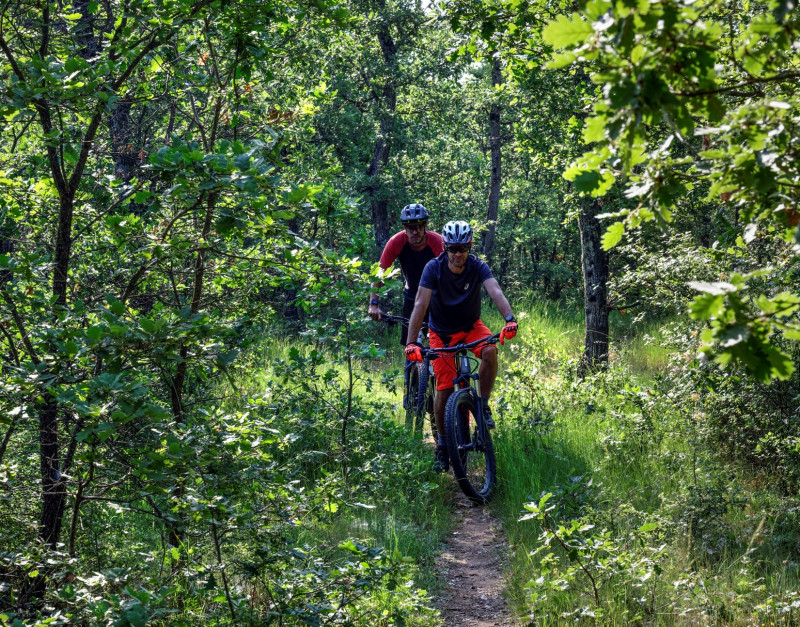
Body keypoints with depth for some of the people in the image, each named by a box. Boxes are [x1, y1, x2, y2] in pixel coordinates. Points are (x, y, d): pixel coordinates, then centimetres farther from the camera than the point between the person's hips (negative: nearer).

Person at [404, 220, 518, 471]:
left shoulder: (478, 267, -18)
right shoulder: (434, 268, -22)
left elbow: (496, 292, -35)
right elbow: (420, 305, -29)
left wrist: (510, 318, -54)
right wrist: (412, 342, -41)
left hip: (471, 326, 1)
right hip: (442, 332, -1)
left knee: (490, 351, -32)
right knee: (444, 390, -9)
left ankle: (483, 405, -10)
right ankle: (442, 443, 11)